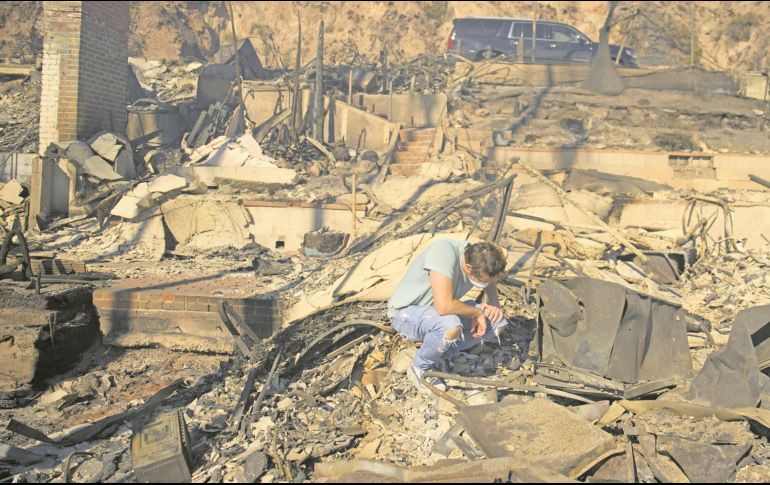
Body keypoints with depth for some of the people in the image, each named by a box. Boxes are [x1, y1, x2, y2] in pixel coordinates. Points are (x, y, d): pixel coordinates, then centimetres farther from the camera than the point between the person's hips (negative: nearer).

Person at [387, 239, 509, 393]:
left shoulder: (479, 260, -12)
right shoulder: (443, 252, -34)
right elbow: (443, 306, -42)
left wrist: (494, 304, -12)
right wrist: (477, 312, -25)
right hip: (406, 311, -7)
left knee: (498, 323, -6)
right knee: (451, 327, -37)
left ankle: (435, 353, 2)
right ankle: (420, 368, -8)